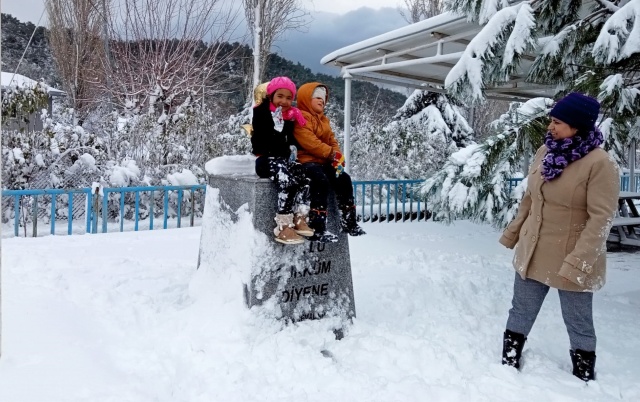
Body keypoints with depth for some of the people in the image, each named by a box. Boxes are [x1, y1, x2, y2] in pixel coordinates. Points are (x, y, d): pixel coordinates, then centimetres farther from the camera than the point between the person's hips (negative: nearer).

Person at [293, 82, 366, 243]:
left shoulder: (323, 119, 23)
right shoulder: (301, 117, -8)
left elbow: (332, 140, 17)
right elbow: (309, 142, -20)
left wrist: (337, 156, -5)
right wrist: (331, 154, -17)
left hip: (324, 161, 9)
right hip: (307, 160, -9)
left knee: (344, 179, -7)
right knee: (321, 181, -33)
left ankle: (348, 221, 1)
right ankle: (317, 228, -34)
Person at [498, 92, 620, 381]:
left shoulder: (599, 163, -18)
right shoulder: (545, 152, 2)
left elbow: (601, 218, -20)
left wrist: (577, 262, -24)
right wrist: (512, 233, 15)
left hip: (572, 261, -6)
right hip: (532, 253, 6)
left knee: (578, 324, 11)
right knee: (520, 314, 17)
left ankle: (584, 379, 31)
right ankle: (508, 365, 34)